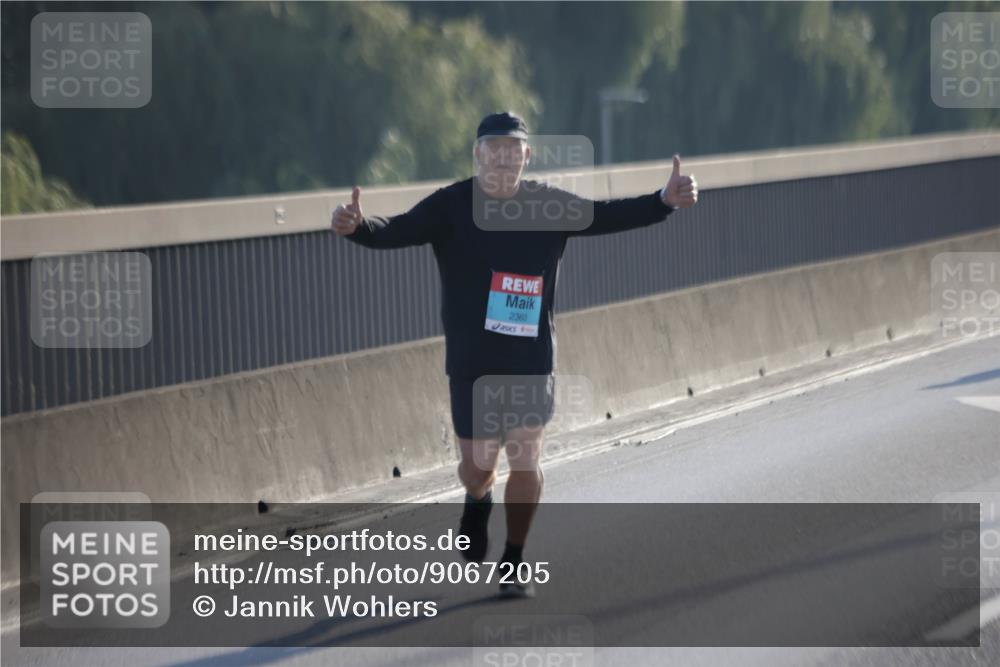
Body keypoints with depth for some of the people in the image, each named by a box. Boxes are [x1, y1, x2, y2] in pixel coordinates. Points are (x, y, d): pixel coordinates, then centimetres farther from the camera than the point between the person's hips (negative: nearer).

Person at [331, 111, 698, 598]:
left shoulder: (550, 207, -1)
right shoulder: (449, 207, -9)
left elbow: (609, 216, -2)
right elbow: (395, 232, -20)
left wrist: (665, 201, -16)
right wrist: (357, 227, -41)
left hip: (532, 360, 1)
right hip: (472, 362, -1)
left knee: (526, 459, -2)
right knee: (478, 466, 5)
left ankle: (514, 564, 16)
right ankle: (477, 502, 44)